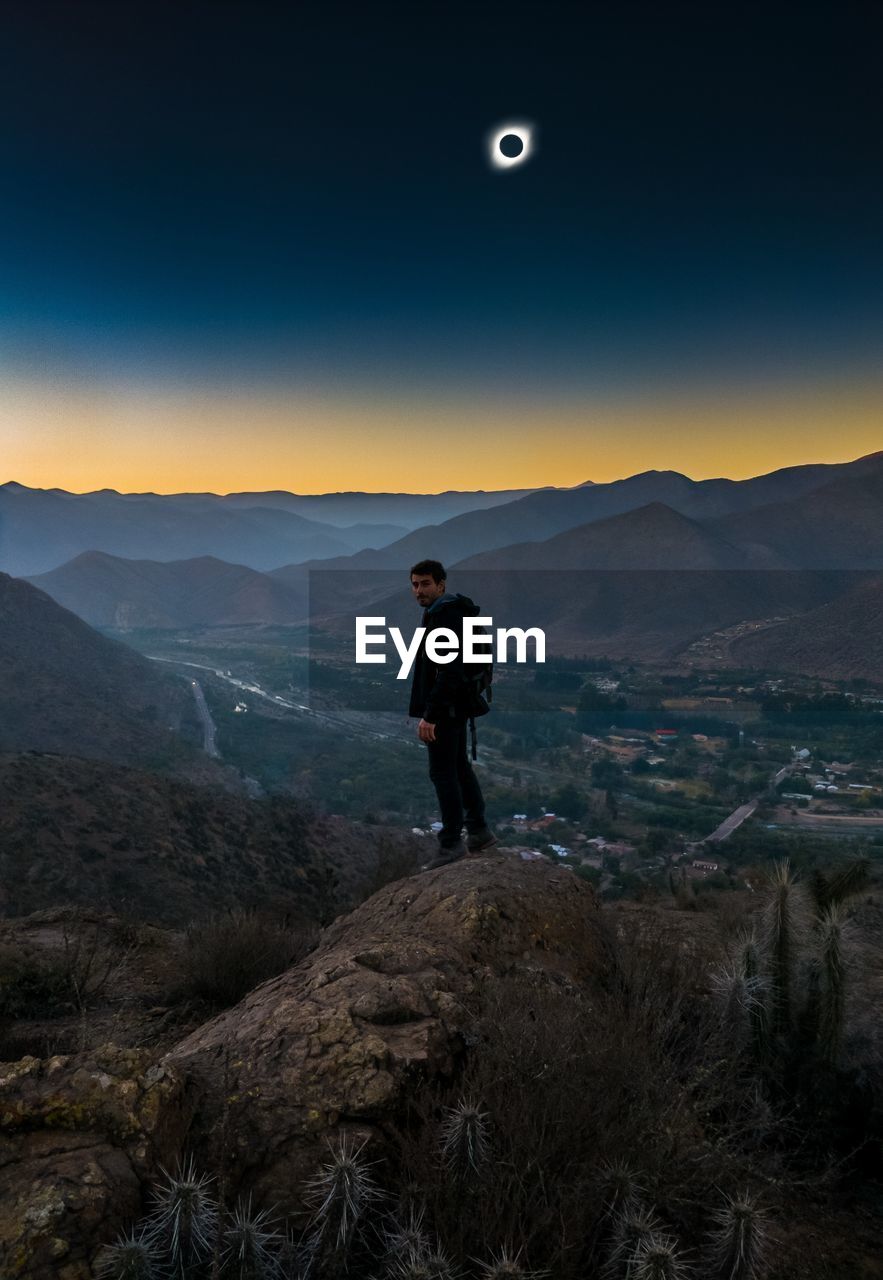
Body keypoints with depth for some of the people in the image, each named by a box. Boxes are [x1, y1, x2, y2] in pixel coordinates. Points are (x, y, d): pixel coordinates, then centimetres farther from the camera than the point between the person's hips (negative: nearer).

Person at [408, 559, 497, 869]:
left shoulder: (444, 614, -19)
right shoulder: (447, 611, 13)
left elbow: (450, 670, -27)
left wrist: (429, 715, -28)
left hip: (445, 707, -10)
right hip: (453, 705, 10)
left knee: (442, 773, -3)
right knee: (459, 767, 17)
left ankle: (451, 843, 7)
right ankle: (479, 831, 26)